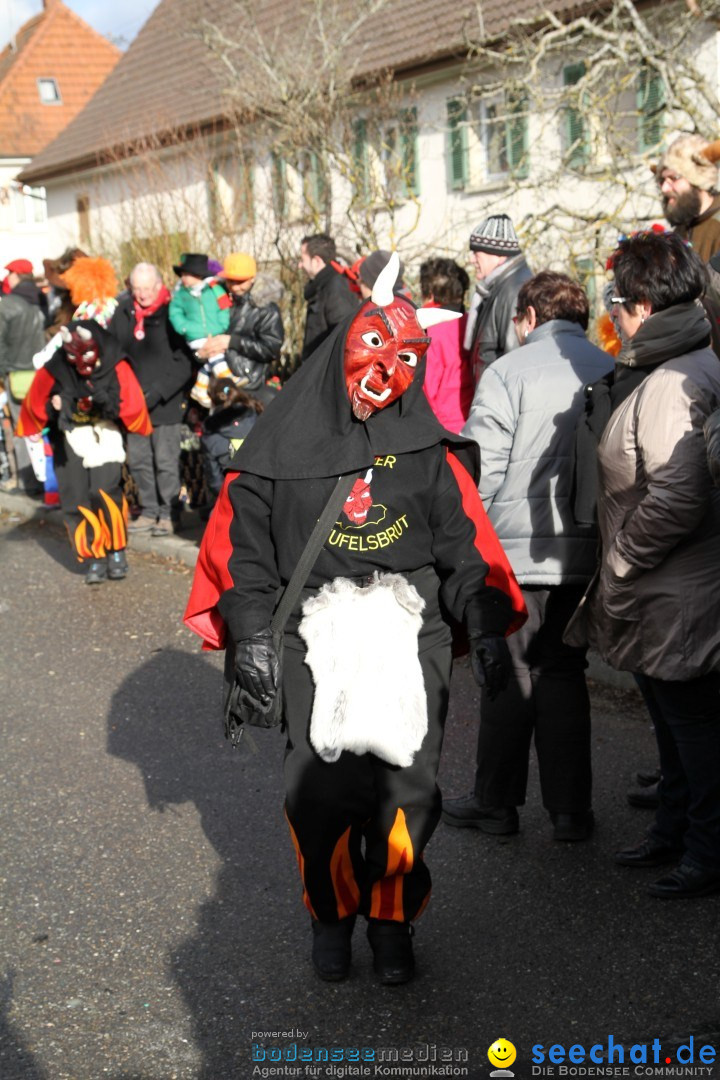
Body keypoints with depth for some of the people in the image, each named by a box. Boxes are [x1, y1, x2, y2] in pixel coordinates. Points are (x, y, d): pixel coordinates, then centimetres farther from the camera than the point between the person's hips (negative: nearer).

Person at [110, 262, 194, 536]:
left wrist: (156, 393, -17)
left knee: (165, 461, 0)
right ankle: (149, 512, 24)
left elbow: (185, 363, -12)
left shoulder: (172, 314, -10)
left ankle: (167, 514, 13)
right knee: (137, 460, 12)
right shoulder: (123, 313, 3)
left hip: (167, 403, -5)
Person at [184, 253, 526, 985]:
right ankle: (331, 916, 22)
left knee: (408, 788, 3)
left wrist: (487, 627, -1)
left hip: (411, 637, 1)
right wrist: (249, 631, -7)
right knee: (319, 791, -2)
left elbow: (465, 542, 7)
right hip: (316, 640, -1)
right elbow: (240, 539, 2)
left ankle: (392, 920, 24)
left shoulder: (428, 446, 8)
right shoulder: (284, 441, 3)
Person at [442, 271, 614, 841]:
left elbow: (480, 471, -10)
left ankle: (496, 802, 19)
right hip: (586, 553, 4)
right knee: (564, 675, 13)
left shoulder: (509, 372, -9)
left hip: (518, 552, -4)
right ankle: (570, 808, 15)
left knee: (510, 679, 7)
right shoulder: (612, 372, 2)